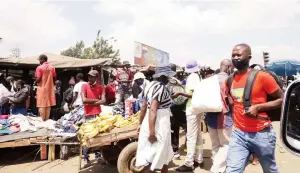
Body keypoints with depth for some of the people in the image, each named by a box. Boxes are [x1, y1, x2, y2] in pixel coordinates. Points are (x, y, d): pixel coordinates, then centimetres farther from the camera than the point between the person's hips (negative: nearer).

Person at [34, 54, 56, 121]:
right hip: (50, 88, 4)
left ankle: (42, 120, 4)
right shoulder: (52, 67, 5)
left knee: (42, 105, 1)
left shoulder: (39, 68, -9)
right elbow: (54, 78, 5)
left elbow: (38, 79, -14)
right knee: (48, 104, 8)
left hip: (42, 88, -4)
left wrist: (35, 83, 5)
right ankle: (47, 120, 12)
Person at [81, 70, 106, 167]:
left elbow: (103, 101, -5)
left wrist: (90, 103, -11)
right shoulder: (84, 86, 0)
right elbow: (84, 100, -13)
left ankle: (98, 156, 19)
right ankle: (85, 158, 8)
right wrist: (96, 100, -6)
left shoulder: (100, 87, 7)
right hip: (88, 115, -3)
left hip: (98, 114, 3)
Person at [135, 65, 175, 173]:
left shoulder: (150, 85, 8)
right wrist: (152, 131, -24)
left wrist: (141, 124, 17)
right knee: (154, 157, 3)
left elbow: (144, 107, 11)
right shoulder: (161, 87, -17)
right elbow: (152, 110, -25)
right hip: (158, 125, -9)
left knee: (164, 154, 22)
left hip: (148, 123, 9)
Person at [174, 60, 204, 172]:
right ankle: (198, 160, 24)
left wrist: (180, 93, -18)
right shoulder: (198, 76, 11)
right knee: (198, 135, 14)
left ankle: (189, 164, -1)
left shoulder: (192, 77, -12)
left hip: (192, 109, -9)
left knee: (191, 136, -6)